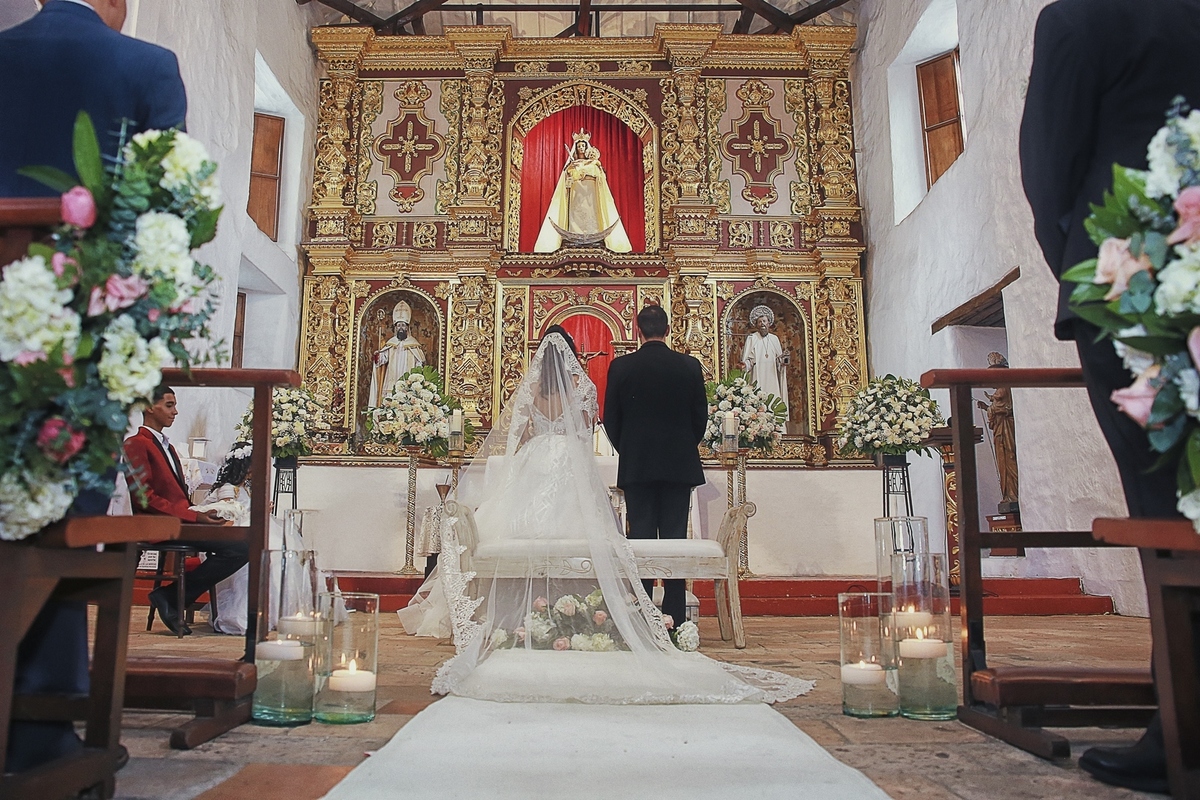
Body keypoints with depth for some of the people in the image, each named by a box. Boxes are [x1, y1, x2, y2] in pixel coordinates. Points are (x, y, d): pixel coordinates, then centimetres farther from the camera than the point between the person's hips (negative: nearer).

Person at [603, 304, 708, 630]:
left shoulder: (621, 366, -3)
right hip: (679, 465, 1)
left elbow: (610, 419, 1)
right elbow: (700, 417, 4)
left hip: (636, 466, 0)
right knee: (675, 538, 4)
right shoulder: (689, 366, -1)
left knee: (640, 539, 4)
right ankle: (674, 616, 6)